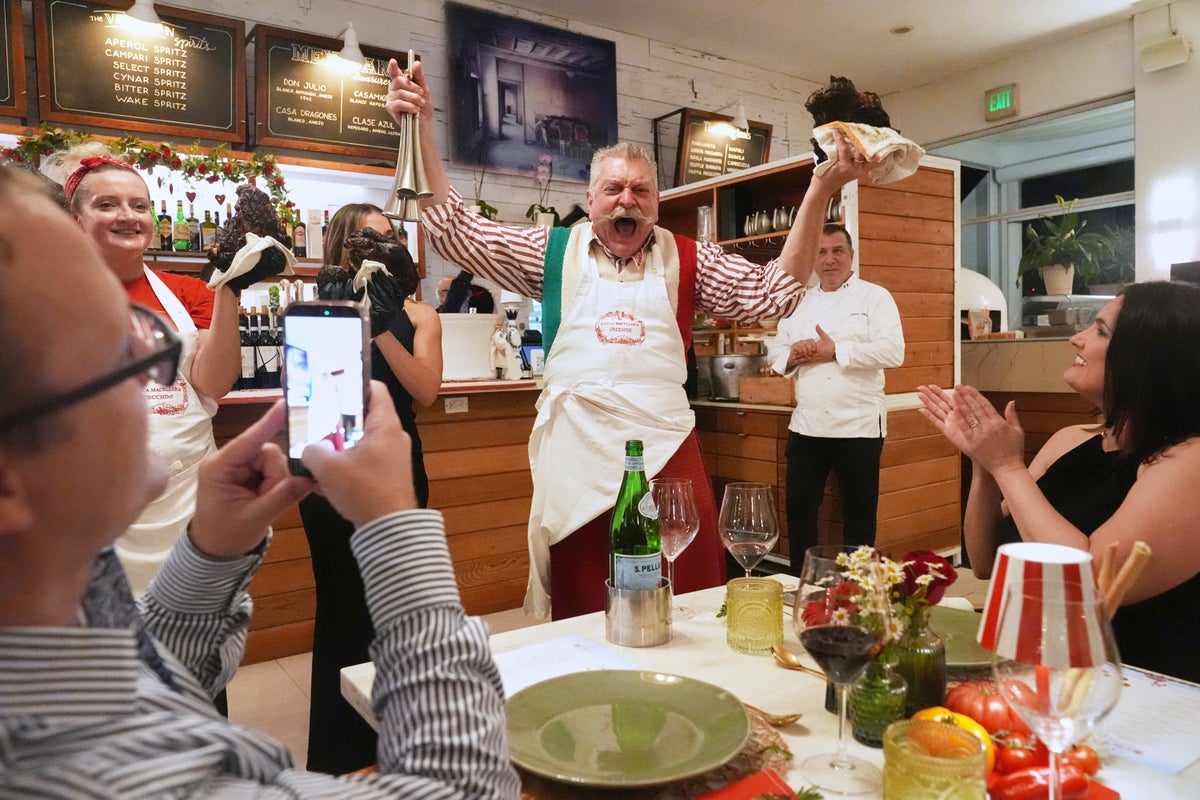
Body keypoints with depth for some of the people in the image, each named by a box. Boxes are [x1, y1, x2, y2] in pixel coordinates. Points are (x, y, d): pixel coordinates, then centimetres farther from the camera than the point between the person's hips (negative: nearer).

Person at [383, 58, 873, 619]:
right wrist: (422, 130, -3)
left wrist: (819, 193, -5)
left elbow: (773, 292, 3)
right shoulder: (553, 253, 7)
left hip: (668, 450, 1)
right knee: (581, 618, 11)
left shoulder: (686, 260, 8)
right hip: (577, 453, 0)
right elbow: (456, 233, 4)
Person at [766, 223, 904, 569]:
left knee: (858, 515, 7)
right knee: (799, 511, 11)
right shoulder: (800, 303, 15)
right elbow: (776, 352, 14)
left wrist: (834, 352, -16)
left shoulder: (875, 297, -1)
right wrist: (794, 355, -9)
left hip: (857, 426, -4)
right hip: (806, 425, 5)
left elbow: (893, 351, -14)